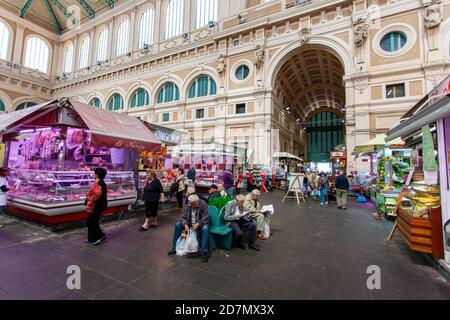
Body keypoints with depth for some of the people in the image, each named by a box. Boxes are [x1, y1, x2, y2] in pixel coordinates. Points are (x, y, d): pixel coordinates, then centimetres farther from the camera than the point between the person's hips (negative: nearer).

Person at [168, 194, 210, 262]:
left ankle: (204, 252, -27)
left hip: (200, 224, -4)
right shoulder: (188, 205, -9)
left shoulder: (203, 204, -21)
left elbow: (206, 218, -24)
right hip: (189, 223, 4)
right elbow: (184, 217, -9)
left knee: (205, 228, -36)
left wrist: (198, 224, -39)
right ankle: (174, 247, 2)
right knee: (177, 225, -13)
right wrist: (185, 224, -30)